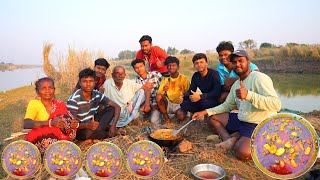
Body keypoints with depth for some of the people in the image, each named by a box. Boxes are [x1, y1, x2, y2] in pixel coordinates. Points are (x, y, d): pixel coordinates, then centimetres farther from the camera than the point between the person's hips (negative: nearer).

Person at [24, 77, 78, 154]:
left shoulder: (60, 105, 6)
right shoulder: (34, 104, -3)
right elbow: (26, 124, -20)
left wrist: (72, 125, -20)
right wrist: (50, 123, -35)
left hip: (58, 139, 3)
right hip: (39, 141, -3)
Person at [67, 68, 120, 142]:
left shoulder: (97, 94, -7)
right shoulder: (73, 100, -21)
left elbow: (117, 107, -7)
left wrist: (113, 126, -21)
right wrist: (87, 125, -41)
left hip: (92, 123, 5)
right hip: (80, 129, -5)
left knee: (111, 109, -10)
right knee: (89, 132, -38)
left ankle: (96, 136, -20)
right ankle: (109, 133, -6)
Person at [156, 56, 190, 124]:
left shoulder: (184, 79, -5)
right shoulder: (165, 79, 6)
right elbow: (158, 93, -1)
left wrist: (183, 97, -28)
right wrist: (163, 89, -24)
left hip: (180, 104, -3)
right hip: (169, 104, 4)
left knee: (180, 116, -35)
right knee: (158, 96, -26)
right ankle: (166, 117, -8)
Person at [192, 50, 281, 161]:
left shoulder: (259, 78, -15)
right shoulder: (236, 84, 12)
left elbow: (276, 104, -26)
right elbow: (227, 106, 20)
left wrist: (248, 94, -37)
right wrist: (205, 112, 9)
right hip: (240, 120, 9)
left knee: (243, 153, -33)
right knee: (212, 118, 5)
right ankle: (230, 140, -12)